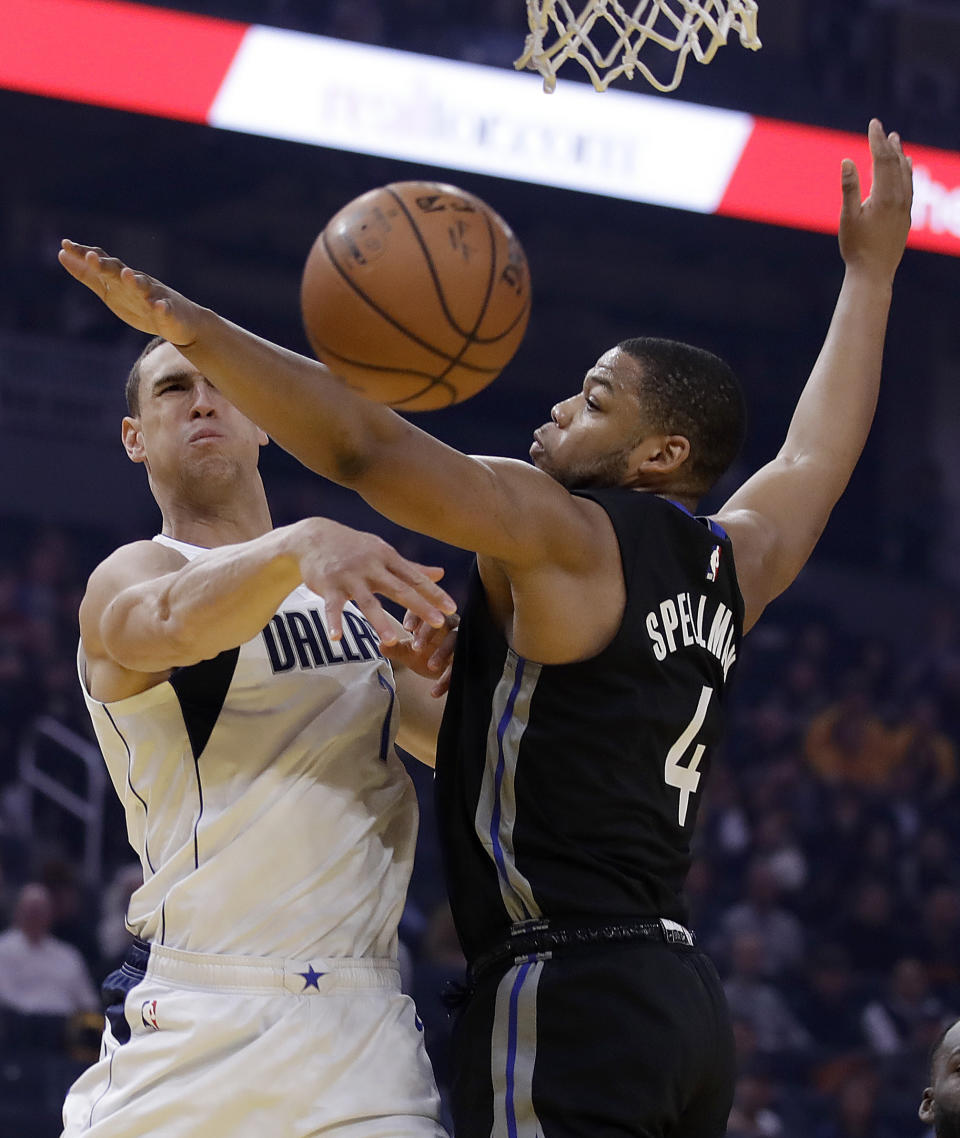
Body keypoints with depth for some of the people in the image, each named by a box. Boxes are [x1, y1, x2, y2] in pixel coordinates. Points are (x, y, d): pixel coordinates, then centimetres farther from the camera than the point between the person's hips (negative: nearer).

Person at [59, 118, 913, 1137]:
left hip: (566, 996, -9)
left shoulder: (559, 532, -6)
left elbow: (365, 448, -17)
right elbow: (817, 455, 36)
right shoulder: (730, 565, 16)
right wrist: (869, 272, 49)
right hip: (682, 1001, 9)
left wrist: (188, 325, -20)